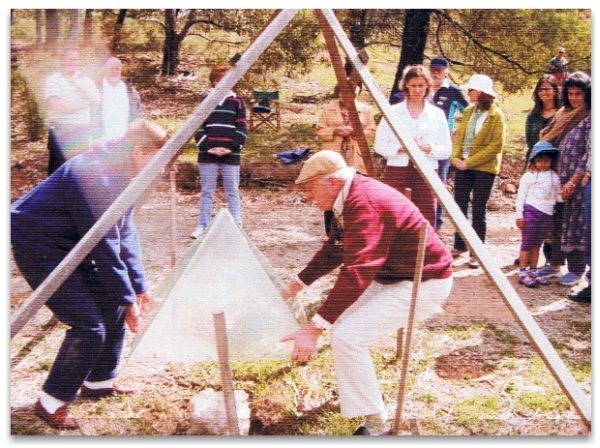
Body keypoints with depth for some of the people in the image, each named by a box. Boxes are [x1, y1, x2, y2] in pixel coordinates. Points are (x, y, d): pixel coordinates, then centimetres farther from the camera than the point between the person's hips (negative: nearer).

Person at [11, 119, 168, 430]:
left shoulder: (123, 174, 3)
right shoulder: (97, 176, -29)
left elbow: (125, 233, 8)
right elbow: (105, 246, -25)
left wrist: (138, 286, 6)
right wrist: (128, 298, -17)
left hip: (73, 247, 10)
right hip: (40, 248, -10)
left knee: (112, 305, 11)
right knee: (89, 326, -15)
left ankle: (99, 381, 28)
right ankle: (52, 403, 1)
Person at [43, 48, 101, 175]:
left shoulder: (86, 81, 13)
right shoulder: (53, 80, -2)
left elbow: (96, 101, -1)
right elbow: (55, 105, -16)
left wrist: (78, 84, -7)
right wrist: (84, 104, -7)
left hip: (84, 131, 5)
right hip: (61, 132, -4)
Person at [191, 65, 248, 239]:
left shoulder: (237, 101, 5)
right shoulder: (205, 101, 9)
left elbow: (242, 129, 3)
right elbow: (198, 128, 5)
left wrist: (231, 148, -9)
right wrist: (207, 146, -8)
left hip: (231, 155, -1)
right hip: (207, 155, 1)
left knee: (232, 192, 4)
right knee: (206, 192, 6)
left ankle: (236, 226, 9)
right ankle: (202, 225, 13)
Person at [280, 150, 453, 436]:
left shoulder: (365, 204, -28)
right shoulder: (349, 200, 5)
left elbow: (356, 274, -35)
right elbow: (333, 250, 18)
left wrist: (314, 328, -37)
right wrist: (295, 285, 19)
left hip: (424, 284, -11)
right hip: (393, 276, 11)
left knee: (346, 336, -20)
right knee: (338, 314, 16)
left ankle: (376, 425, -8)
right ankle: (360, 388, 32)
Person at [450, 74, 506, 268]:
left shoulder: (496, 115, -10)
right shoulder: (468, 111, 9)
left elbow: (496, 146, -15)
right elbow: (459, 136, 11)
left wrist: (470, 162, -17)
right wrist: (456, 158, -7)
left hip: (484, 168, -6)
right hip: (463, 166, 6)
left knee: (478, 209, 0)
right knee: (460, 205, 10)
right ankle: (459, 245, 23)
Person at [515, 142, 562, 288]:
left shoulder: (554, 177, 10)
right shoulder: (528, 176, -1)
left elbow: (558, 196, 11)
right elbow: (521, 195, -2)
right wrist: (519, 215, -7)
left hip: (547, 214, 4)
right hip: (530, 212, -4)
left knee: (537, 244, 11)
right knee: (527, 243, -2)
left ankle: (533, 271, 18)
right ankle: (523, 272, 2)